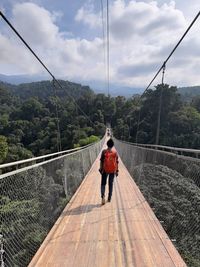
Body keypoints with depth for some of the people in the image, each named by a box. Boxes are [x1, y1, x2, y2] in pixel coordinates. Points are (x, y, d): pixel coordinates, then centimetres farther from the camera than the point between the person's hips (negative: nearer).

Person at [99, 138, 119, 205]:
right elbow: (117, 162, 1)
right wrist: (117, 170, 8)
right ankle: (109, 198, 20)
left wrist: (101, 169, 2)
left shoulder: (104, 151, -6)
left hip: (105, 170, -2)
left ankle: (103, 195, -14)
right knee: (111, 184, 14)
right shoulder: (115, 152, -1)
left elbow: (101, 161, -6)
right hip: (112, 170, 2)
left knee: (103, 183, 7)